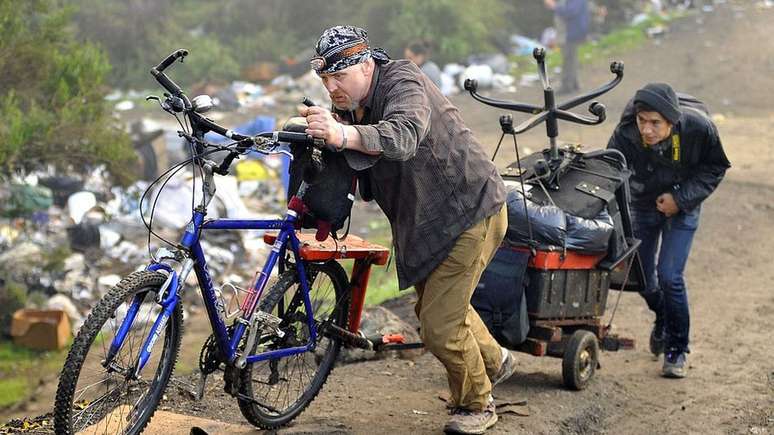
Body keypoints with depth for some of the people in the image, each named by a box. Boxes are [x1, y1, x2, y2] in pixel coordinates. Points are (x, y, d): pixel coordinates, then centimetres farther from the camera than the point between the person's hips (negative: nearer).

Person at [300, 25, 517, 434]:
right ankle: (493, 360, 52)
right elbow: (354, 166, -5)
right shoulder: (352, 106, 4)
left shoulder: (403, 83, -26)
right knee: (437, 304, 26)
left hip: (469, 211, -10)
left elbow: (403, 136, -48)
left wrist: (344, 135, -64)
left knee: (439, 324, -9)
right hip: (425, 217, 10)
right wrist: (322, 130, -23)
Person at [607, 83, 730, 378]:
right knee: (641, 276, 9)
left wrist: (681, 197, -22)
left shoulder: (698, 128, -29)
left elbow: (715, 167, -12)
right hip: (643, 206, 2)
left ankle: (677, 348, 6)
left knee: (669, 276, -15)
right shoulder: (625, 135, -31)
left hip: (682, 207, -2)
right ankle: (662, 319, 44)